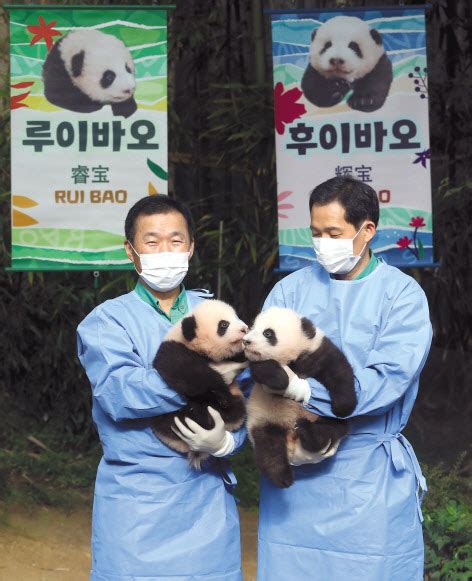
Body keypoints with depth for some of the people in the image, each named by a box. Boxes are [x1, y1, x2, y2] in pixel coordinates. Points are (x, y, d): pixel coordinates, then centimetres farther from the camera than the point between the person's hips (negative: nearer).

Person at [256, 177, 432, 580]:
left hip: (371, 475, -2)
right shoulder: (290, 290, 6)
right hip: (293, 470, 2)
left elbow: (387, 379, -15)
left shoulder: (402, 294, -2)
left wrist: (307, 392, -26)